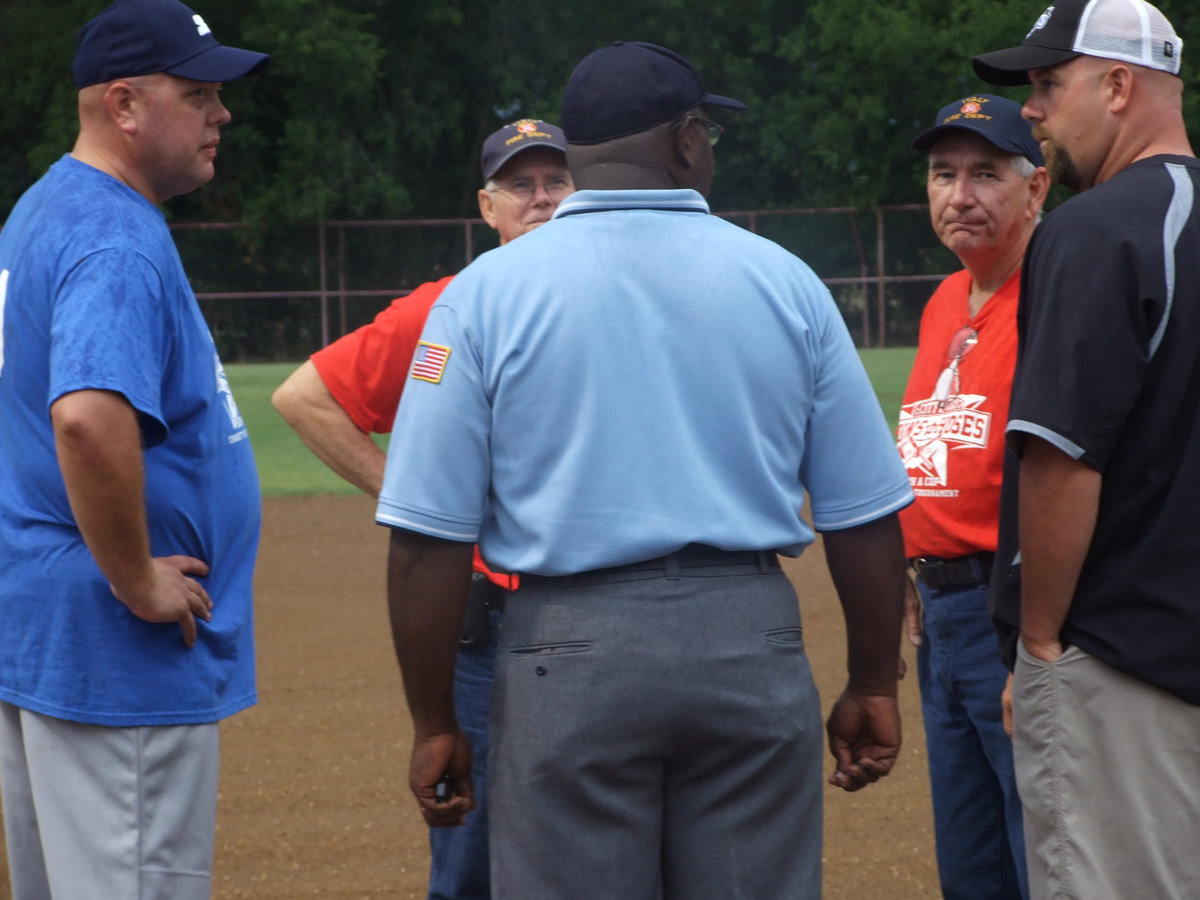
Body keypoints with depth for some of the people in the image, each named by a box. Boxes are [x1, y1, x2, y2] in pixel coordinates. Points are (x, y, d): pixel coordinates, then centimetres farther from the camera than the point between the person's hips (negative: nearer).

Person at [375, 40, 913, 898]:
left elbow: (427, 538, -5)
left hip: (568, 656, -1)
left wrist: (434, 723, 3)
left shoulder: (487, 291, 0)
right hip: (752, 643, 2)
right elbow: (865, 517, 6)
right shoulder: (785, 281, 4)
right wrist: (873, 686, 17)